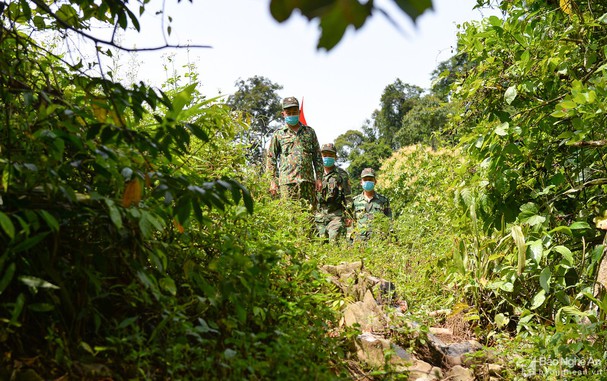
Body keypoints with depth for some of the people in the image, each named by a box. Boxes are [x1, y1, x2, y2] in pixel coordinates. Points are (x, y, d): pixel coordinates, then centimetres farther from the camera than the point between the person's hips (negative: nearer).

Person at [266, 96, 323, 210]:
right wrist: (273, 181, 0)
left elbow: (317, 157, 16)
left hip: (308, 180, 2)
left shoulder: (310, 132, 17)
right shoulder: (278, 134, 10)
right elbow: (271, 159, 8)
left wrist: (319, 178, 8)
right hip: (287, 181, -2)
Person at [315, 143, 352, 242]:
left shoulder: (341, 174, 2)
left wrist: (349, 216, -8)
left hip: (336, 215, -3)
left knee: (334, 241, -14)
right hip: (320, 215, 4)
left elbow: (348, 197, -1)